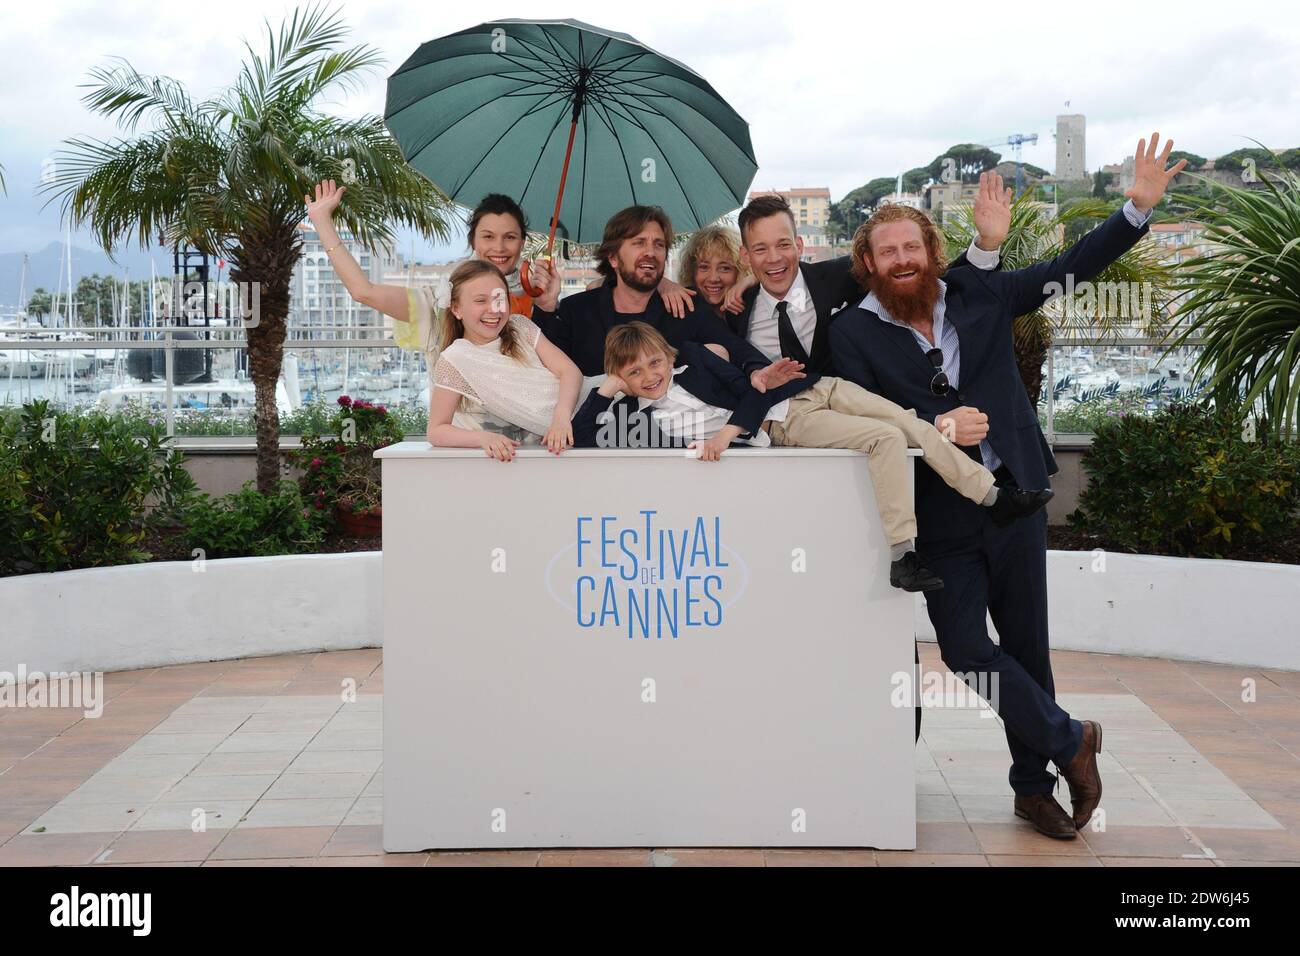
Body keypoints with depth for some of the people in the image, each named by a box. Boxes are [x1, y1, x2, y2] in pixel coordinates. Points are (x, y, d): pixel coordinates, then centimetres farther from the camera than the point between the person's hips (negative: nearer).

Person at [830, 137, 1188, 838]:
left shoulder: (979, 294, 4)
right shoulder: (853, 332, -3)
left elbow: (1071, 267, 6)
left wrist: (1138, 207, -2)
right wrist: (938, 429, -21)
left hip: (1014, 495, 2)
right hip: (941, 513, -2)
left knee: (1026, 643, 10)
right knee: (966, 648, -6)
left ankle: (1033, 786, 26)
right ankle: (1070, 740, 18)